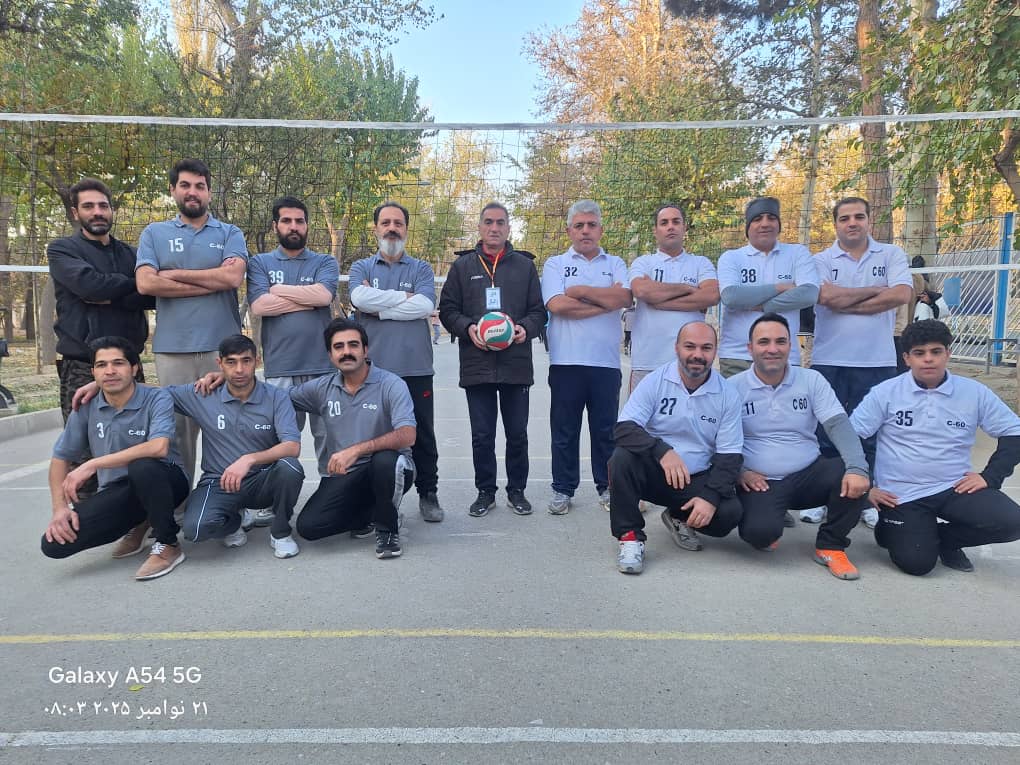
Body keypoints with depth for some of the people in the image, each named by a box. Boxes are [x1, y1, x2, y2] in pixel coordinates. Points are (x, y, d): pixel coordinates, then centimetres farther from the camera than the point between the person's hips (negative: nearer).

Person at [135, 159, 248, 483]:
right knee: (177, 428, 5)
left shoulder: (230, 234, 10)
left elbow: (233, 277, -9)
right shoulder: (154, 233, 12)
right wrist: (213, 280, -6)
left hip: (223, 346, 0)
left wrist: (174, 274, -3)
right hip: (172, 349, 1)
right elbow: (146, 283, -5)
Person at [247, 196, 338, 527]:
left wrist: (277, 289, -2)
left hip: (323, 366, 1)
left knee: (328, 436, 5)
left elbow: (323, 294, -11)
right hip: (280, 369, 0)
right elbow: (259, 305, -7)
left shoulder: (325, 263, 11)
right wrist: (308, 298, -5)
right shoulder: (260, 263, 10)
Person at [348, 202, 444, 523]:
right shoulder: (362, 267, 10)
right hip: (374, 368, 0)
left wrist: (379, 307, -9)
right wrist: (404, 296, -8)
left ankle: (428, 495, 22)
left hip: (415, 368, 0)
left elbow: (425, 305, -11)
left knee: (422, 436, 8)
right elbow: (359, 298, -12)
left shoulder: (421, 269, 8)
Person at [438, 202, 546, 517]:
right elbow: (447, 309, 7)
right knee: (482, 435, 6)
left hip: (516, 363, 0)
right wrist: (467, 328, -12)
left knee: (517, 433, 7)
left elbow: (538, 310, 9)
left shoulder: (524, 266, 10)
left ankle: (517, 490, 22)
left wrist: (526, 327, -11)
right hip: (476, 363, 0)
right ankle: (485, 492, 20)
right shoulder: (462, 266, 9)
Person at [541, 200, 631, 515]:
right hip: (566, 361, -1)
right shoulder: (555, 264, 8)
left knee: (606, 429, 9)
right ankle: (563, 489, 18)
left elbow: (625, 297, -8)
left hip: (606, 361, 1)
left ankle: (607, 487, 21)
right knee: (564, 430, 6)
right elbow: (557, 305, -10)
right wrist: (605, 300, -6)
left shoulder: (615, 264, 12)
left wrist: (580, 291, -6)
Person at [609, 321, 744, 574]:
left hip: (697, 479, 2)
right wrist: (662, 451, -35)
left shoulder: (728, 395, -3)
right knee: (622, 457, -31)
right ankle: (630, 536, -14)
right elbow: (624, 429, -17)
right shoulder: (654, 382, -8)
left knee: (730, 513, -24)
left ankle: (679, 519, 10)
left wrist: (711, 497, -19)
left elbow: (729, 456, -3)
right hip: (653, 472, -1)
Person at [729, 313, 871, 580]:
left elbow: (839, 425, -7)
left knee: (853, 476, -26)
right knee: (760, 531, -32)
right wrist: (739, 471, -17)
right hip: (760, 482, -3)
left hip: (809, 475, 3)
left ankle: (830, 546, -1)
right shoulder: (733, 387, -1)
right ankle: (767, 531, 10)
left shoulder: (811, 380, 4)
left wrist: (857, 468, -23)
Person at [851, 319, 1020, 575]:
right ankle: (892, 531, 18)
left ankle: (944, 538, 8)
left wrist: (990, 476, -3)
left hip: (955, 488, 3)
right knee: (917, 563, -18)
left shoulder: (974, 392, 1)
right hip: (901, 494, -3)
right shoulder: (885, 393, -4)